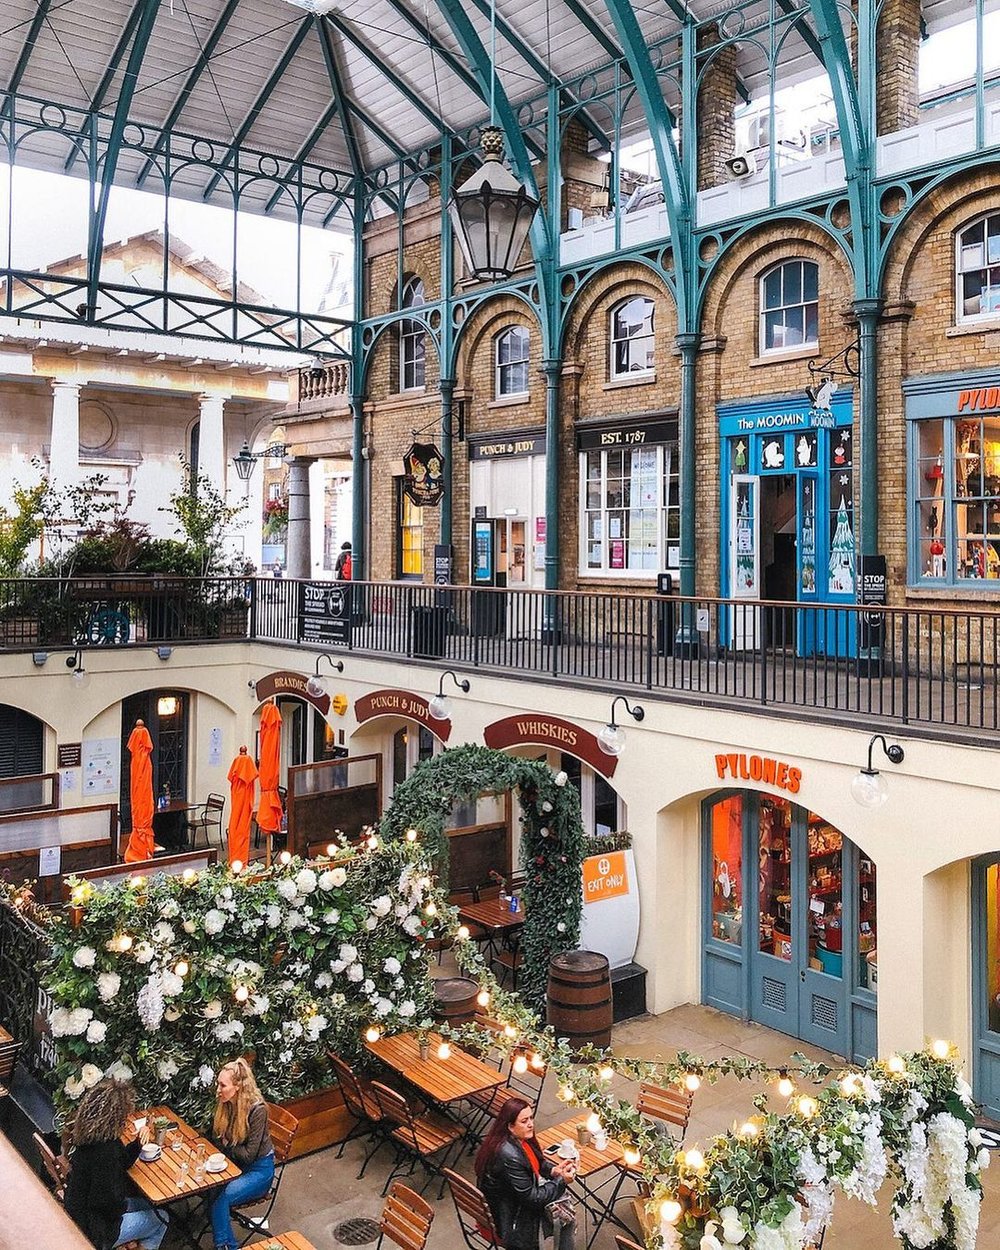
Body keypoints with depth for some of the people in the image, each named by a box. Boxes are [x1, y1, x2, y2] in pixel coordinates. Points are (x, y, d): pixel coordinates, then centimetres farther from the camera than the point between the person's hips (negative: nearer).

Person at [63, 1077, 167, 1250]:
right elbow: (105, 1203, -29)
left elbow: (122, 1163, 9)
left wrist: (138, 1142, -8)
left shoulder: (92, 1136, -5)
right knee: (160, 1220, 8)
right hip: (94, 1228, -9)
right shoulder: (103, 1151, -34)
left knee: (149, 1205, 22)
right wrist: (123, 1207, -9)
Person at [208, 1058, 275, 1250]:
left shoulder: (257, 1109, -25)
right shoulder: (224, 1103, -6)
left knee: (221, 1197, -28)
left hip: (258, 1169, -6)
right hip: (234, 1163, 6)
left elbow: (249, 1155, -21)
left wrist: (226, 1145, -7)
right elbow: (217, 1140, 8)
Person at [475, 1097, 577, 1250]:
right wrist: (561, 1181, -19)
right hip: (510, 1217, -8)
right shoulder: (508, 1156, -34)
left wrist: (553, 1170, -7)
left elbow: (536, 1161, 12)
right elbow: (532, 1198, -26)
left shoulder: (519, 1139, -7)